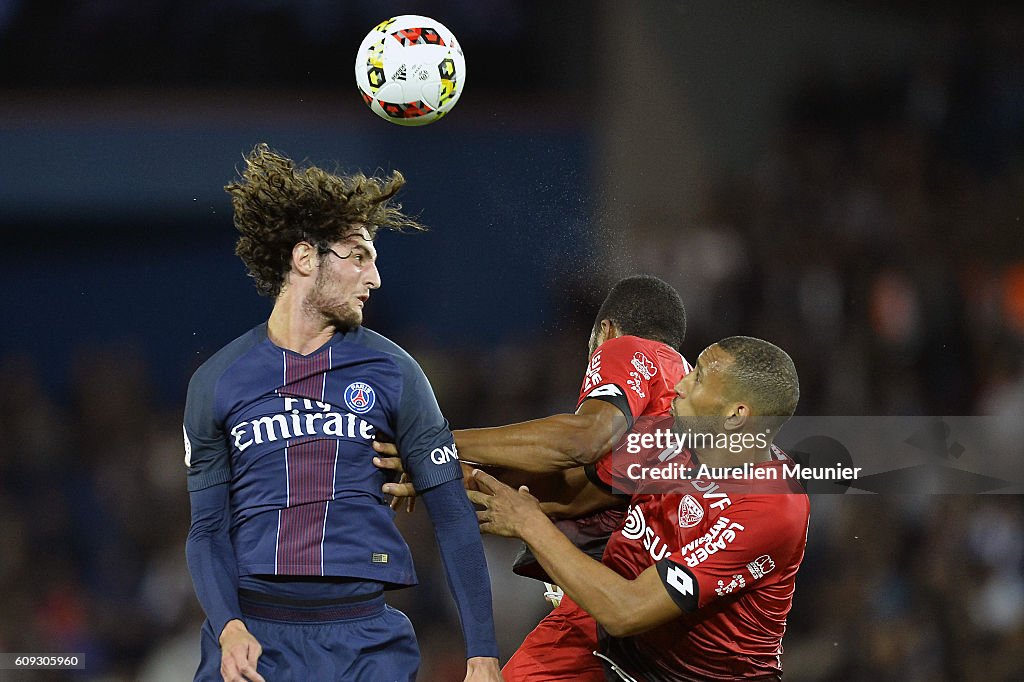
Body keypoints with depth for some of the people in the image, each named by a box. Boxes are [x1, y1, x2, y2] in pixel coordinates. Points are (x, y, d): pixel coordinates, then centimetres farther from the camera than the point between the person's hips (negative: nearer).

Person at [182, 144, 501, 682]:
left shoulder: (391, 373, 5)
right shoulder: (218, 382, 6)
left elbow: (452, 516, 4)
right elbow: (208, 528, 6)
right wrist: (227, 626, -12)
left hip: (364, 638, 0)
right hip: (253, 638, 0)